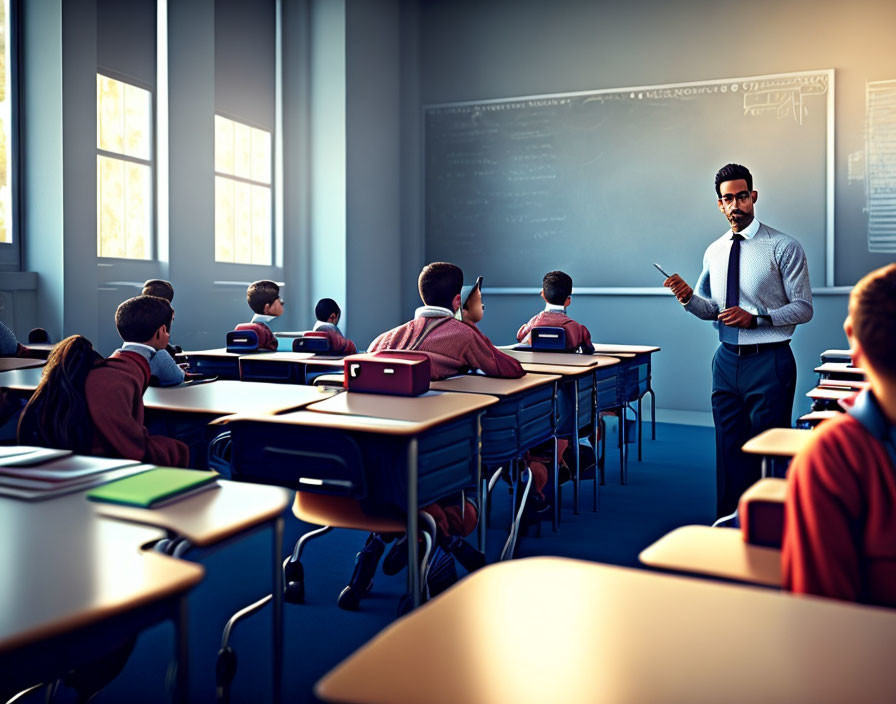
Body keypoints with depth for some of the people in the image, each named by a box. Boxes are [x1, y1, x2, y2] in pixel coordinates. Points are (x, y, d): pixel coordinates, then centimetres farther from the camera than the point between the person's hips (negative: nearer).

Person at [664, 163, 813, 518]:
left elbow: (803, 308, -8)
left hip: (769, 362, -5)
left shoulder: (783, 247, -6)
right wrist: (688, 296, -7)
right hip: (727, 360, 5)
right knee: (729, 448, 12)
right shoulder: (714, 252, 10)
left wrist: (755, 317, -21)